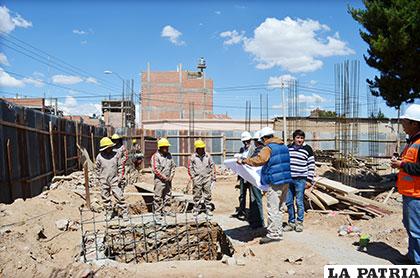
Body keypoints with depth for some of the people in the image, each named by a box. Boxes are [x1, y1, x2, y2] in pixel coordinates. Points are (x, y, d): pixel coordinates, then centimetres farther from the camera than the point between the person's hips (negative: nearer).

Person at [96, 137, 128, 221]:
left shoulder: (115, 155, -2)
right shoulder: (99, 157, -3)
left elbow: (120, 166, 4)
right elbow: (98, 169, 8)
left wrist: (120, 176, -2)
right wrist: (99, 178, 5)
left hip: (114, 180, 0)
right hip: (104, 182, 1)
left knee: (119, 196, -3)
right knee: (106, 198, 11)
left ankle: (124, 212, 7)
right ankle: (109, 213, 26)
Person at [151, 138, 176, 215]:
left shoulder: (169, 155, 11)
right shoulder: (155, 156, -8)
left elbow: (173, 166, 17)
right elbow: (155, 169, -14)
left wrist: (171, 176, 3)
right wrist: (164, 177, -13)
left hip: (168, 180, 7)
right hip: (159, 180, -7)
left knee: (167, 196, 12)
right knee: (158, 197, -3)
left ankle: (164, 211, 23)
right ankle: (157, 212, 4)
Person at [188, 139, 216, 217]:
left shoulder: (208, 156, 7)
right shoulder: (193, 157, 1)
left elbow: (212, 166, 13)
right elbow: (190, 168, 3)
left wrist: (213, 176, 9)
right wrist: (193, 177, -5)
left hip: (207, 178, 2)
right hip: (197, 179, -2)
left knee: (208, 194, 5)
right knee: (197, 195, 3)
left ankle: (208, 209, 14)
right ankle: (196, 210, 14)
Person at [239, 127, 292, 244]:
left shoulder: (268, 148, -12)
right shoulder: (284, 147, 14)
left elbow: (258, 160, -27)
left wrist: (244, 161, -19)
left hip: (275, 182, -9)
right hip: (286, 181, 9)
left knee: (272, 209, -4)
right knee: (278, 208, 17)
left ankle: (273, 234, -1)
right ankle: (278, 232, 23)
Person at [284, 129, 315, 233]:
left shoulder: (307, 149, -2)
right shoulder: (288, 148, 10)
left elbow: (311, 165, -2)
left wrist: (309, 180, -6)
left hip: (300, 180, -4)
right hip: (288, 179, 4)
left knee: (299, 202, 1)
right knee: (289, 202, 8)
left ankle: (299, 222, 16)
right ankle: (291, 222, 21)